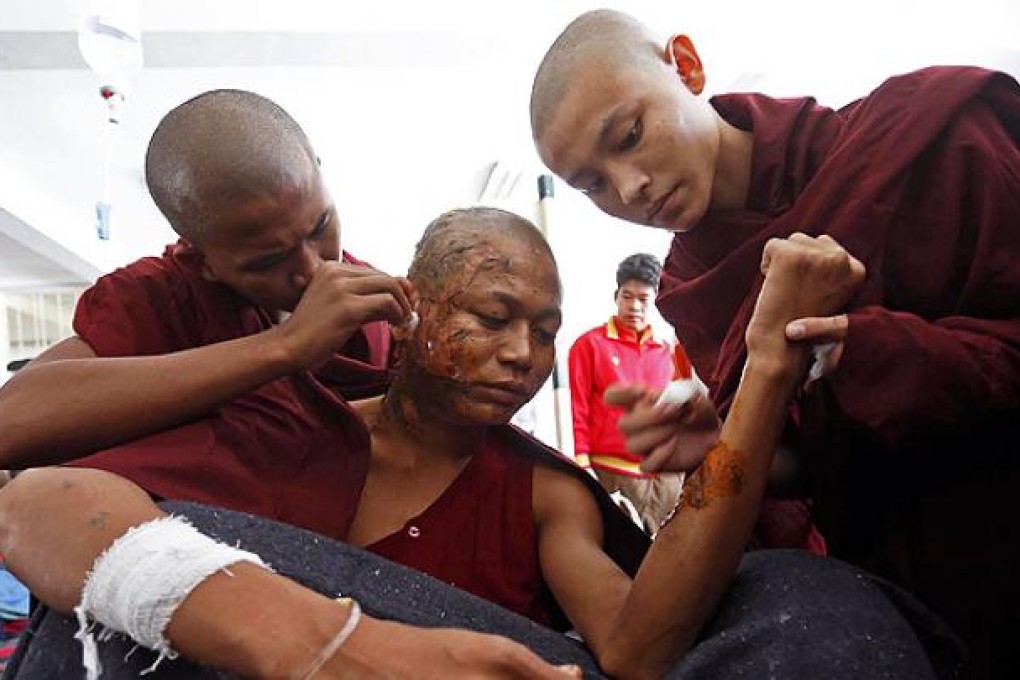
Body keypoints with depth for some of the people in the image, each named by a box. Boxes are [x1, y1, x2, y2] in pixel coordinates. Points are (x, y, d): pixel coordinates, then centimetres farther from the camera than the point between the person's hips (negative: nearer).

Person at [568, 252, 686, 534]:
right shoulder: (590, 344, -1)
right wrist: (583, 466, -9)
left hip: (669, 476, 4)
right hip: (613, 475, -4)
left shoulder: (666, 350, 12)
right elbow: (577, 410, -3)